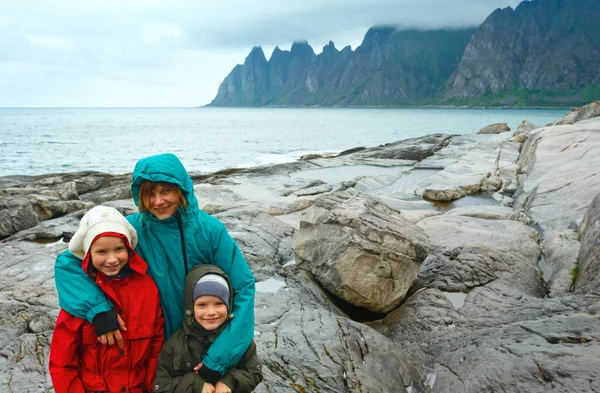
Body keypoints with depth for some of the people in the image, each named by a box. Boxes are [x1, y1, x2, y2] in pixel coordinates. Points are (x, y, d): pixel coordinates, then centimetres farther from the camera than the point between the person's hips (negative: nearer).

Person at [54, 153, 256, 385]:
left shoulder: (210, 229, -21)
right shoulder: (132, 229, -18)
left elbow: (243, 288, -20)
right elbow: (67, 262, -16)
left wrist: (217, 359, -25)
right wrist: (98, 309, -32)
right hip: (160, 342, 1)